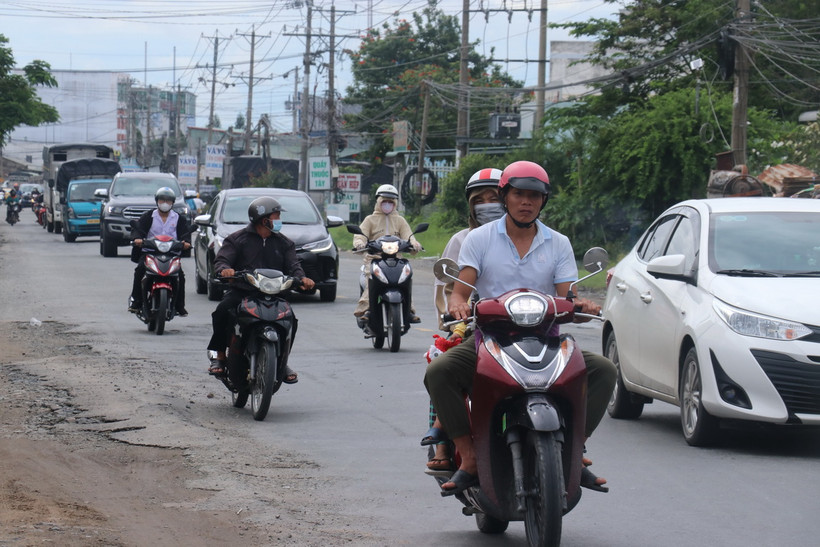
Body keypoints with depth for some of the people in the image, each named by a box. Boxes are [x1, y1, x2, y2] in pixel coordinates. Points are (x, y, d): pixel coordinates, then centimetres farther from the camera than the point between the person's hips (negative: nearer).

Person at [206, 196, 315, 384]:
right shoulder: (237, 239, 6)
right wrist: (225, 269, -29)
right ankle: (220, 355, -11)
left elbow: (293, 265, 4)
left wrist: (301, 278, -20)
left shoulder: (283, 243, 16)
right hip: (241, 290, -2)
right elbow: (221, 260, -3)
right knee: (222, 311, -30)